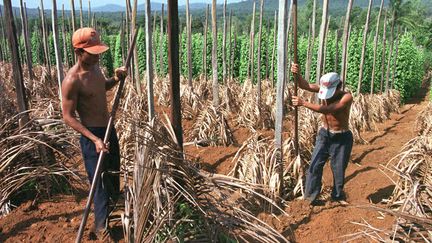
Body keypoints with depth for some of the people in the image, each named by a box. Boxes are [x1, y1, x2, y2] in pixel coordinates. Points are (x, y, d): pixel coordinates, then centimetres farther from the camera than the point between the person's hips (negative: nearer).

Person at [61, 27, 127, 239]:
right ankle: (101, 226, 15)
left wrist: (116, 79, -1)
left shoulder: (95, 66, 0)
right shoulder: (72, 81, -25)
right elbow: (68, 117, -21)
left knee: (113, 170, 27)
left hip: (108, 128, 9)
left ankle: (113, 200, 54)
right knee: (100, 180, -1)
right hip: (92, 135, -8)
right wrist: (94, 139, -27)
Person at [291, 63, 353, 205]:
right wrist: (297, 74, -37)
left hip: (341, 138, -4)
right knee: (315, 165, 0)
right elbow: (305, 86, -17)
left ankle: (338, 195, 32)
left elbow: (326, 109, -36)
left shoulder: (346, 97, -25)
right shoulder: (325, 88, -10)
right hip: (324, 134, 4)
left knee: (339, 169, 10)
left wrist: (303, 103, -40)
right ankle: (310, 196, 10)